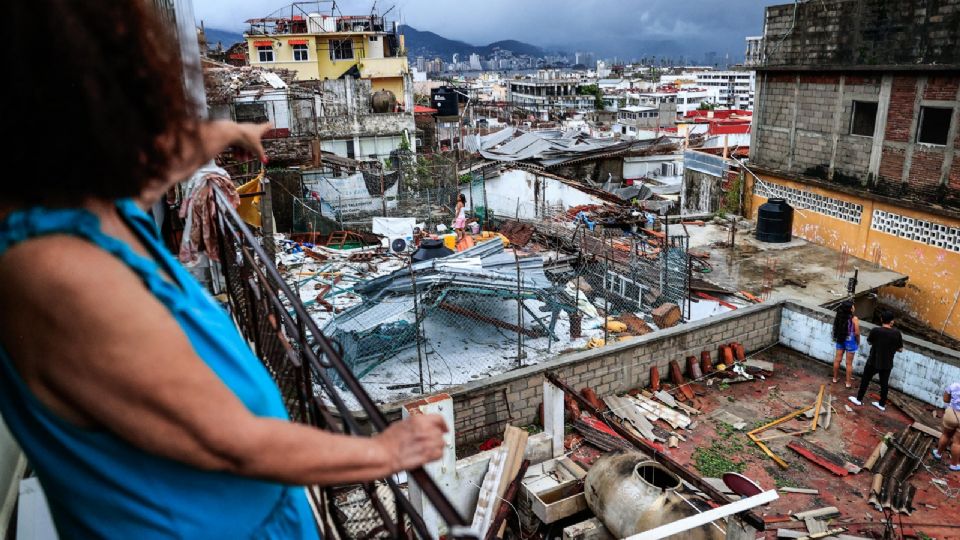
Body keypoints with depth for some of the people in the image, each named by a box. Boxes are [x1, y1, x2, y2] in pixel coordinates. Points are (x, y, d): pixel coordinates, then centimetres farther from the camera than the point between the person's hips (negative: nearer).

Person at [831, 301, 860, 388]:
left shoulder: (839, 316, -7)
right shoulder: (854, 319, -21)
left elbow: (835, 329, 3)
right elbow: (857, 333, -16)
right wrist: (858, 342, 0)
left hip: (840, 340, 4)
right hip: (850, 342, -4)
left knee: (837, 359, 16)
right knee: (849, 363, 7)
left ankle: (835, 378, 29)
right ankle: (848, 382, 17)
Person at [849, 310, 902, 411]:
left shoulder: (876, 330, -18)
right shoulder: (897, 333, -11)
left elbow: (869, 342, 0)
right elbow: (900, 349, -1)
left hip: (874, 362, -2)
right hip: (887, 364, 3)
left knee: (865, 380, 14)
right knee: (884, 383, 16)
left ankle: (859, 399, 24)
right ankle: (882, 404, 26)